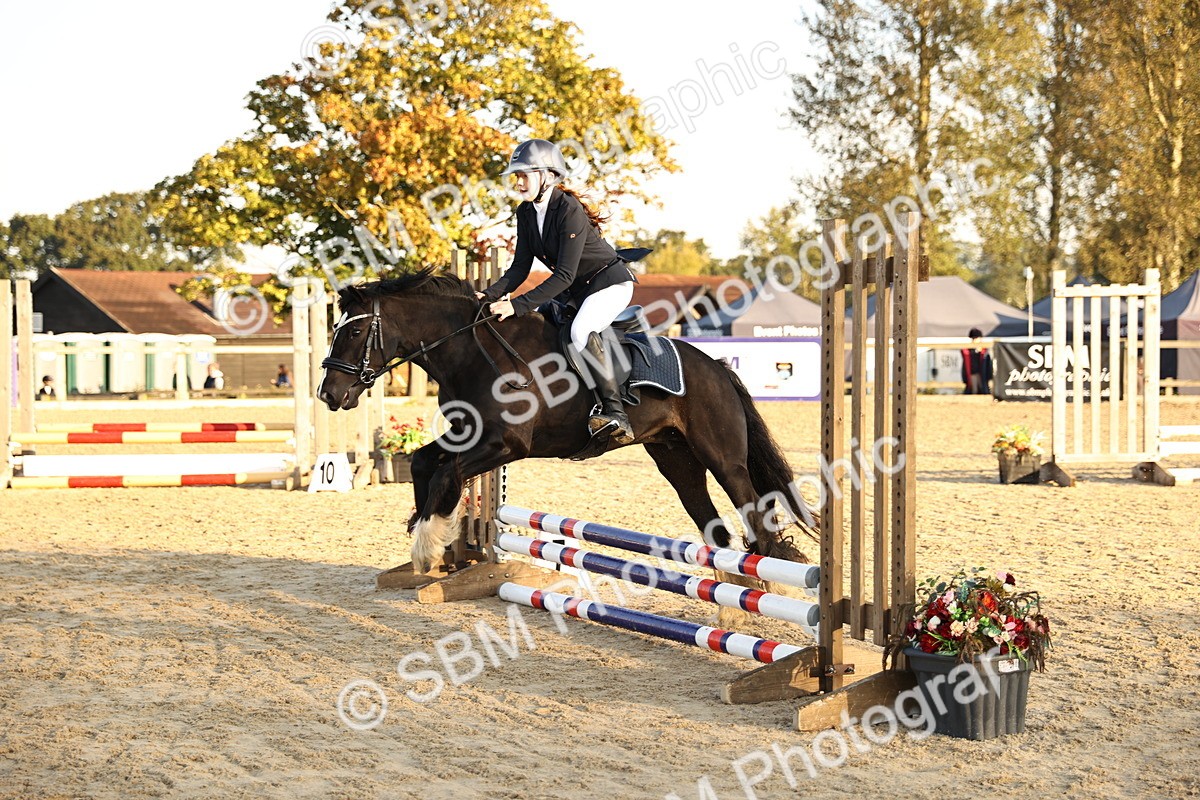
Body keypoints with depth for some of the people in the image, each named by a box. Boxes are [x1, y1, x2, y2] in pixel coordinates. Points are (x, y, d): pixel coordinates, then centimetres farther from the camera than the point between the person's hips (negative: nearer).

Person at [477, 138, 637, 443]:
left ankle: (615, 414, -35)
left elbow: (565, 275, -31)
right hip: (574, 290, 9)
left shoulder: (569, 210, -26)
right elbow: (520, 268, -1)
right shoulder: (526, 212, -2)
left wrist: (518, 305, -37)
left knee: (581, 330, -34)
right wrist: (490, 295, -18)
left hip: (610, 283, -9)